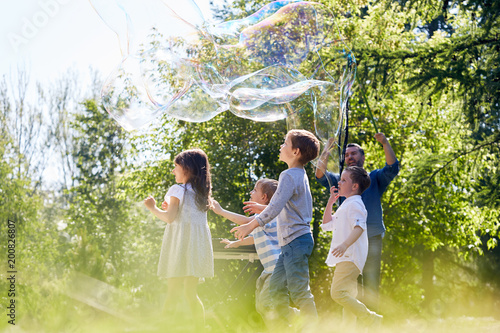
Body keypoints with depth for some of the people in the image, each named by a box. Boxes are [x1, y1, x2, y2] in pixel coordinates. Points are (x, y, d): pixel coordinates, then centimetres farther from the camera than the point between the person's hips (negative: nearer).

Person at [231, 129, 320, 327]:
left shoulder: (289, 176, -13)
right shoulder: (301, 175, 17)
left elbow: (275, 208, -22)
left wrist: (250, 226, -19)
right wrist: (260, 209, 29)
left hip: (296, 241, -10)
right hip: (291, 243, 10)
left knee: (299, 290, -10)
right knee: (276, 286, 11)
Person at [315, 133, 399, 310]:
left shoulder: (374, 178, 16)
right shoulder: (340, 180, 19)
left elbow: (392, 168, -1)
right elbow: (321, 176, 2)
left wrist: (385, 144, -15)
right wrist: (325, 152, -14)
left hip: (371, 237, -1)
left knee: (371, 285, -5)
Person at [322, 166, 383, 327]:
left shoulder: (354, 204, -9)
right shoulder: (345, 205, 24)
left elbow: (359, 227, -24)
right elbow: (327, 224, 34)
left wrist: (345, 245, -38)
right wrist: (330, 202, 24)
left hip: (350, 257, -11)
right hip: (345, 257, 11)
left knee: (337, 292, -20)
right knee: (348, 296, 11)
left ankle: (372, 320, -21)